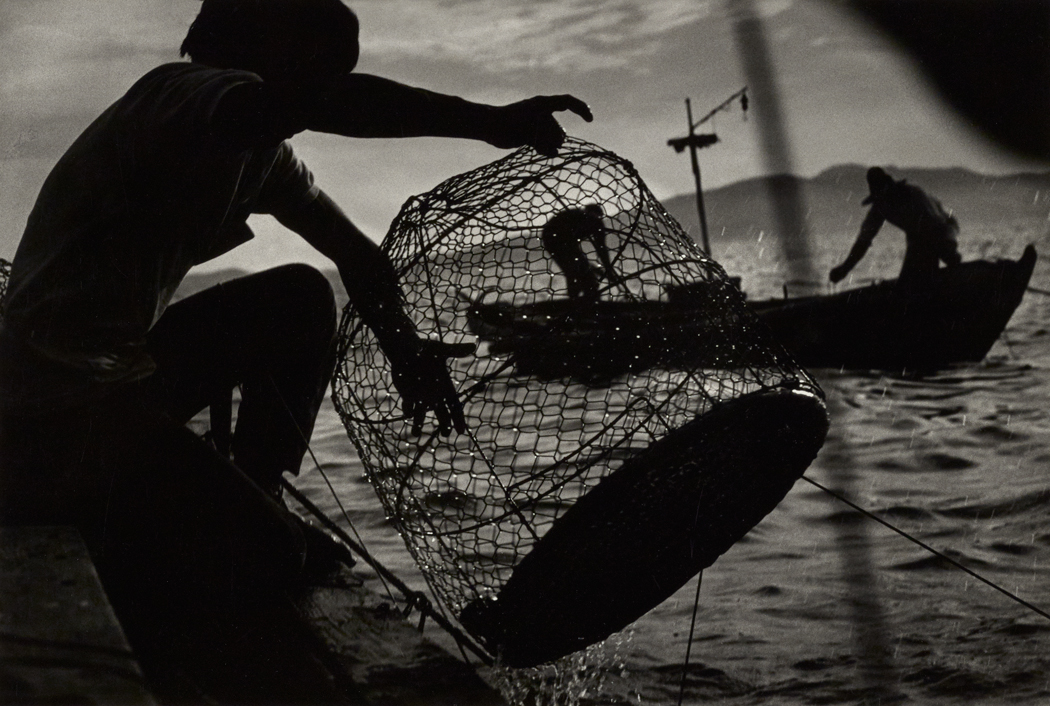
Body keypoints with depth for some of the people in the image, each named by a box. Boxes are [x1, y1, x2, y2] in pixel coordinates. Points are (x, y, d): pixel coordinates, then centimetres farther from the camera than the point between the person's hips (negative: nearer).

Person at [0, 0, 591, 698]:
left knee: (303, 300, 10)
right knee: (270, 558, -14)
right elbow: (303, 100, -38)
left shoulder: (265, 152, 10)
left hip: (123, 372, 9)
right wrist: (486, 121, -37)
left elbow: (353, 249, 21)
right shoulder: (178, 92, -17)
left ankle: (257, 499, 12)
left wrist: (406, 348, 3)